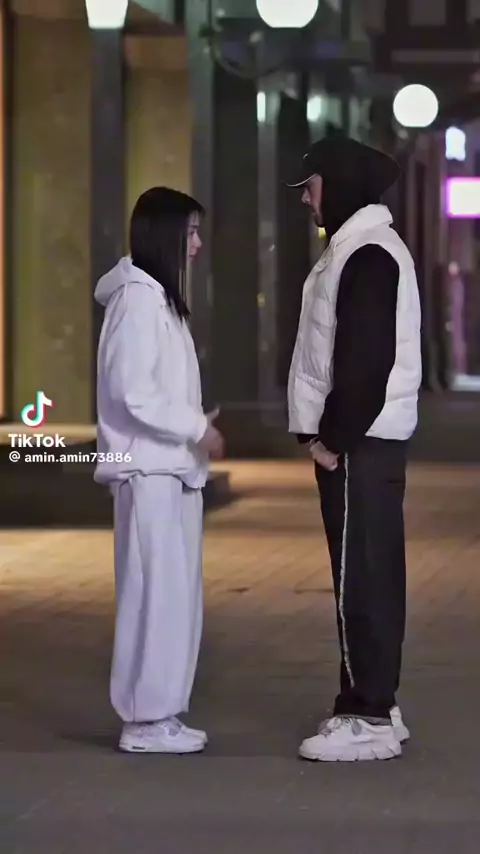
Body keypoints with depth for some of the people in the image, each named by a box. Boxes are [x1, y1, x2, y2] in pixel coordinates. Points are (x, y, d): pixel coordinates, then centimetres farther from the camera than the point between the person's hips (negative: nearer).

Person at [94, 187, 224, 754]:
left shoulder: (159, 298, 16)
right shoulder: (138, 299, -14)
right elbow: (132, 393, -20)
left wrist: (196, 429, 8)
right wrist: (197, 429, -15)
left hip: (169, 469, 10)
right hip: (150, 471, -10)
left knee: (171, 594, 10)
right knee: (157, 593, -7)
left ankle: (157, 713, 14)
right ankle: (146, 719, -3)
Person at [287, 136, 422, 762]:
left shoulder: (368, 256, -16)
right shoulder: (360, 247, 17)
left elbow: (366, 359, -22)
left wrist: (335, 438, -18)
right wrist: (329, 431, 16)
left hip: (359, 444, -11)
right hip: (363, 437, 11)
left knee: (362, 578, -9)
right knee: (371, 576, 13)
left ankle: (369, 718, -8)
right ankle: (375, 705, 18)